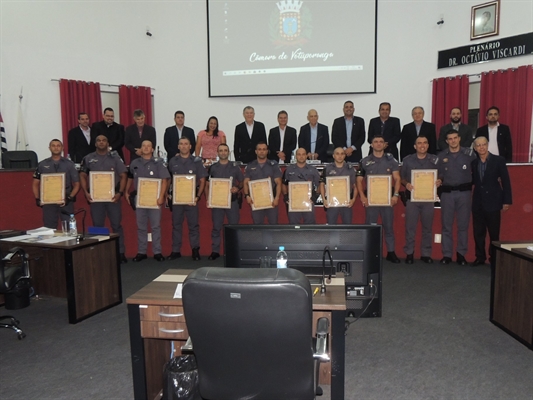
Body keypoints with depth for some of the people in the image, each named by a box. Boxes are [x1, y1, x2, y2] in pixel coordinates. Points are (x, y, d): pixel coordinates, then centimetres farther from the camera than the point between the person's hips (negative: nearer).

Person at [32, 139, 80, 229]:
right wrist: (38, 199, 3)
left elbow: (76, 184, 3)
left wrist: (70, 198, -9)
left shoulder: (69, 164, 4)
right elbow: (35, 184, 14)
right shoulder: (42, 165, 9)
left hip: (66, 203, -1)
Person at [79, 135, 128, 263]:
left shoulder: (115, 157, 5)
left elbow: (123, 176, 0)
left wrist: (120, 193, -11)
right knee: (97, 226, 8)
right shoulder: (88, 158, 9)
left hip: (112, 196, -1)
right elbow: (82, 176, 7)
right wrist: (86, 192, -6)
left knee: (116, 225, 1)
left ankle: (121, 253, 6)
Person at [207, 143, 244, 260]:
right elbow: (208, 185, 8)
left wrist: (237, 188, -11)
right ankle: (215, 251, 11)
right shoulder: (212, 168, 6)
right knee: (216, 227, 4)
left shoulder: (235, 167, 4)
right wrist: (208, 199, -5)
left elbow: (242, 182, 10)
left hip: (232, 201, 0)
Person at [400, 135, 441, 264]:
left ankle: (426, 253, 17)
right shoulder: (407, 160, 3)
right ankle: (409, 253, 11)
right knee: (410, 227, 1)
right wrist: (406, 184, -13)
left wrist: (439, 182, -12)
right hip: (412, 197, -1)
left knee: (427, 227, 7)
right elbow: (402, 178, 7)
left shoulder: (434, 159, 5)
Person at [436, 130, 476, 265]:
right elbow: (439, 174, 10)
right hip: (447, 193, 1)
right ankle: (447, 254, 11)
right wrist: (438, 181, -8)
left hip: (464, 192, -1)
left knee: (463, 225, 5)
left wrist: (471, 180, -10)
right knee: (446, 225, 4)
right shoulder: (441, 156, 7)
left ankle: (461, 254, 15)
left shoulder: (469, 153, 2)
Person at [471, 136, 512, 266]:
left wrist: (507, 201, -8)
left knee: (494, 232, 4)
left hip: (493, 202, -3)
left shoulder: (498, 160, -3)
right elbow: (473, 181, 7)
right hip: (478, 202, 3)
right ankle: (480, 257, 17)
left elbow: (506, 181, -4)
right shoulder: (474, 162, 7)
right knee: (478, 232, 7)